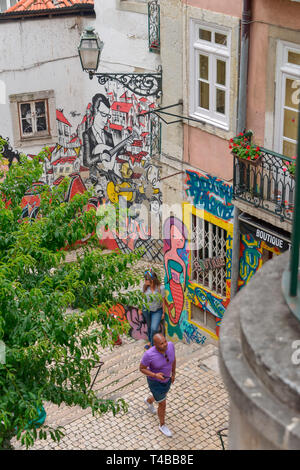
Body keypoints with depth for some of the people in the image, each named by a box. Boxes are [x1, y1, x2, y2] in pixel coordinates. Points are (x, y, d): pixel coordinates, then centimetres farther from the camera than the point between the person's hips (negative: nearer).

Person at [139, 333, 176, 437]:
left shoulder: (170, 345, -24)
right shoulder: (149, 354, -37)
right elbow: (142, 368, -21)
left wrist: (173, 373, 7)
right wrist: (155, 375, -35)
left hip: (166, 378, 6)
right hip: (155, 382, -6)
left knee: (163, 397, 33)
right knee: (163, 405, 12)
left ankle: (148, 401, 68)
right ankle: (162, 425, 42)